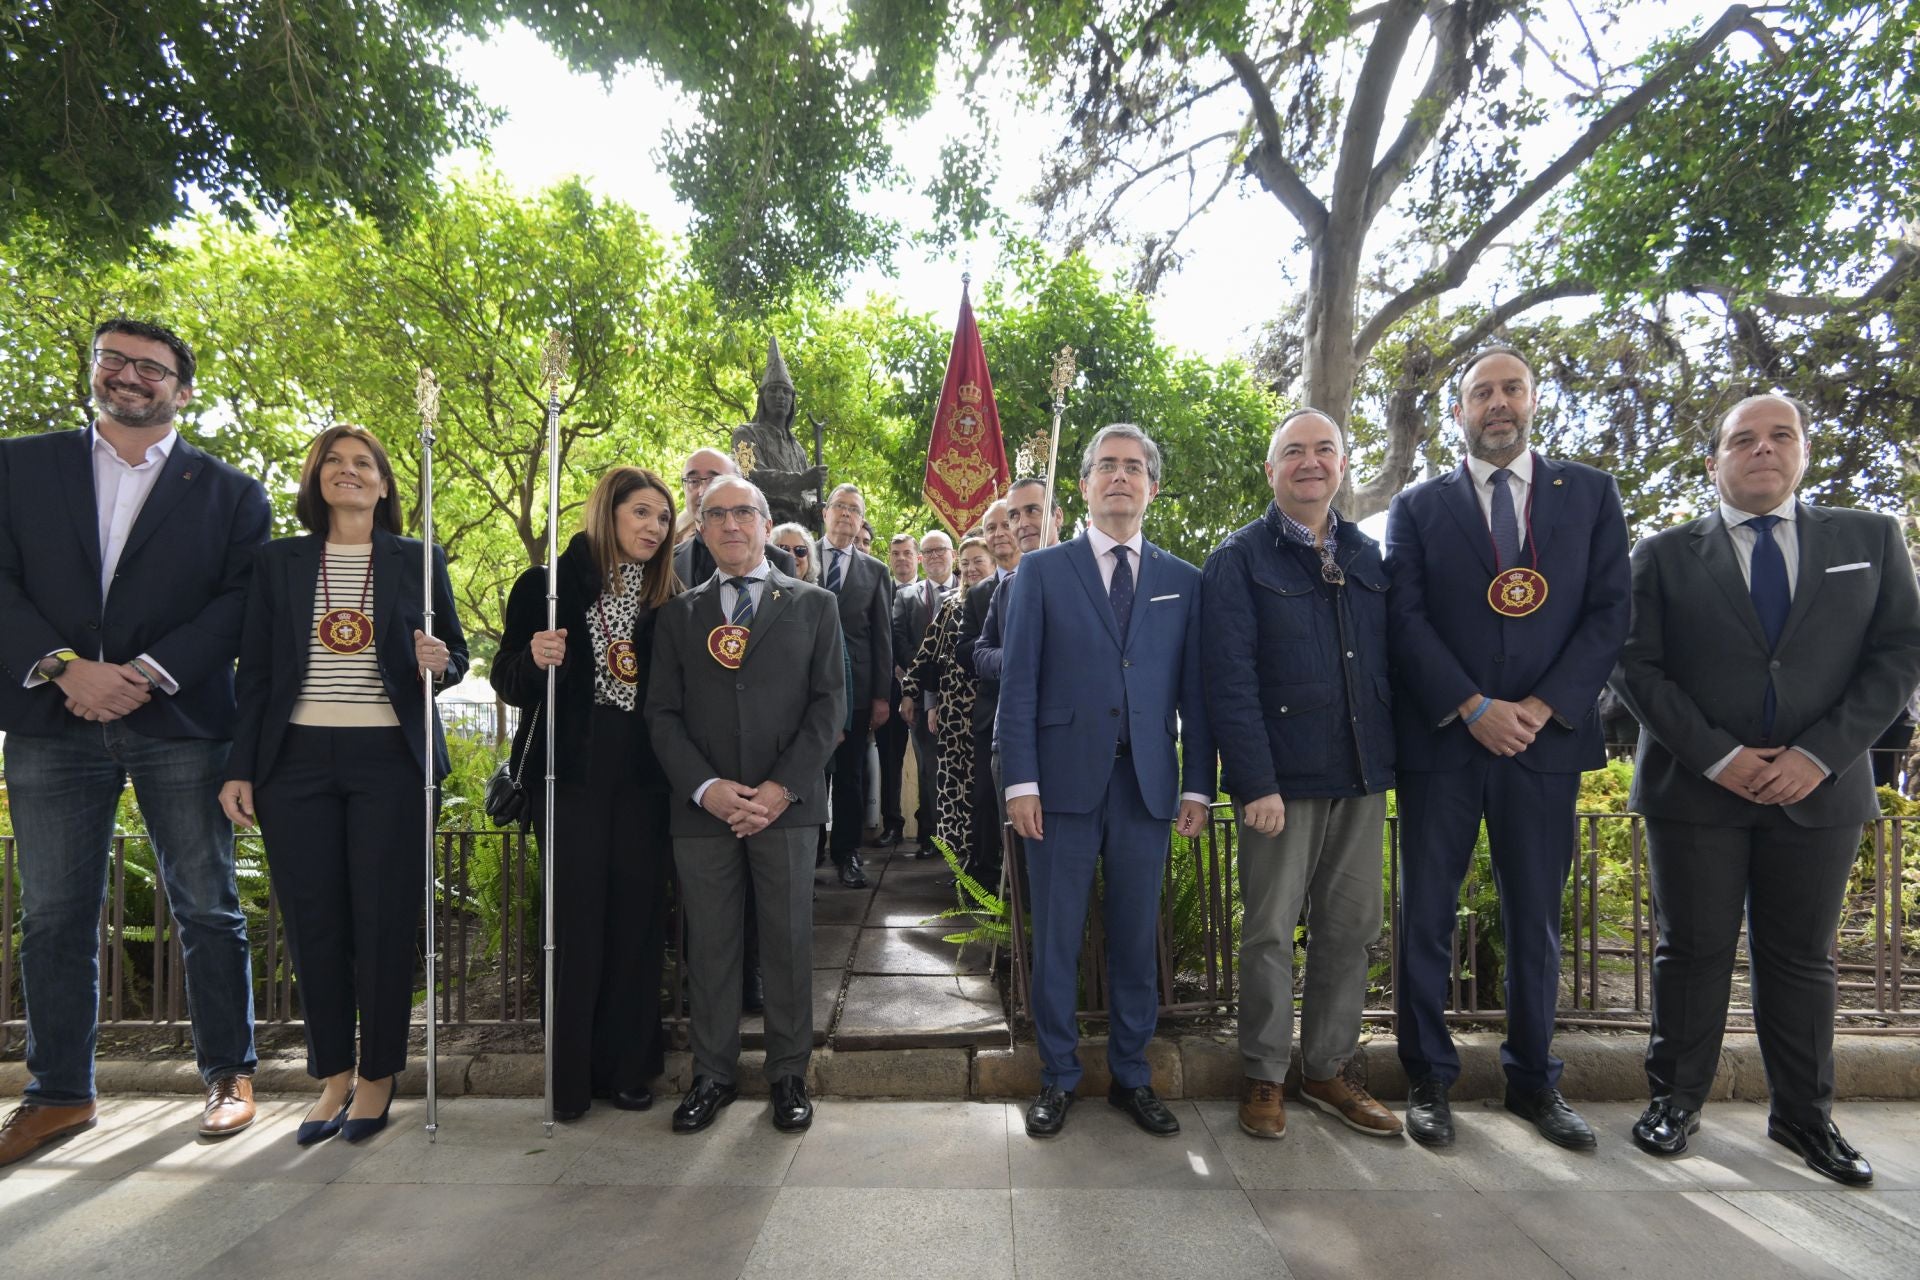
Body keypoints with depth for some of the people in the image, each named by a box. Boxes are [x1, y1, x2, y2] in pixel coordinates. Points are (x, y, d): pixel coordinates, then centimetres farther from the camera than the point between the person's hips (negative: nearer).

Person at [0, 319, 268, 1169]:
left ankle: (228, 1073, 16)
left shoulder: (229, 492, 7)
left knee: (207, 908, 4)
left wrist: (150, 672, -14)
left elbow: (239, 601, -2)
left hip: (179, 723, -2)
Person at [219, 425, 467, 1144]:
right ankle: (333, 1076, 20)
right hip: (297, 761, 2)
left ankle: (377, 1075, 16)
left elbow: (455, 656, 12)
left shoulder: (417, 560, 8)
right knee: (313, 924, 5)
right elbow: (254, 671, 9)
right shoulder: (278, 562, 11)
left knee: (383, 923, 0)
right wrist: (239, 769, 3)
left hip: (389, 761, -1)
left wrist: (437, 663, -12)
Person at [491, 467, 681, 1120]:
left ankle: (627, 1067, 22)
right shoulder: (549, 584, 1)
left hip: (643, 778, 2)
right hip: (572, 772, -2)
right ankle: (570, 1076, 18)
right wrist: (534, 658, -19)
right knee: (575, 920, 3)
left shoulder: (670, 600, 7)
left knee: (638, 918, 6)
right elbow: (507, 680, 2)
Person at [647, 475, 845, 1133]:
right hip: (702, 807, 2)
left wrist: (782, 788, -10)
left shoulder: (813, 604, 7)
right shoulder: (679, 614, 12)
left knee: (789, 944, 6)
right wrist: (705, 787, -9)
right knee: (708, 948, 9)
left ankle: (789, 1075, 21)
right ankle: (712, 1075, 24)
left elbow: (829, 704, 0)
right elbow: (663, 713, 6)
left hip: (786, 804, -1)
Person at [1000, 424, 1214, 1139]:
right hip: (1064, 780, -2)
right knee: (1055, 939, 6)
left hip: (1148, 784, 2)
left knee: (1137, 939, 10)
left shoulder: (1183, 581, 11)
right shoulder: (1042, 571, 4)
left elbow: (1193, 691, 9)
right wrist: (1020, 780, -7)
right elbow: (1018, 684, -1)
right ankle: (1058, 1078, 22)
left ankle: (1132, 1076, 26)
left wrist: (1198, 785, 3)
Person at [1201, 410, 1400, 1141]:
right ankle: (1265, 1076, 19)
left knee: (1351, 929, 11)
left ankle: (1328, 1068, 27)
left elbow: (1390, 660, 13)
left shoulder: (1369, 557, 12)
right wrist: (1256, 781, -16)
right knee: (1271, 932, 4)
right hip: (1283, 777, -5)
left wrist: (1393, 755, 4)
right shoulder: (1240, 560, -3)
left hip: (1362, 776, 5)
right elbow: (1229, 679, -10)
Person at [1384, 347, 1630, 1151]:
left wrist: (1541, 707, -10)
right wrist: (1473, 709, -13)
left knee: (1535, 920, 11)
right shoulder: (1418, 508, 5)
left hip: (1545, 739, 1)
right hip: (1441, 741, -1)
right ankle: (1428, 1079, 19)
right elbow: (1406, 619, -3)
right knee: (1426, 918, 5)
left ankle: (1534, 1080, 27)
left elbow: (1610, 611, 2)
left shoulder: (1589, 494, 9)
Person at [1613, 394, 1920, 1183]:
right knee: (1692, 952, 6)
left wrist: (1821, 753, -11)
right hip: (1695, 788, -1)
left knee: (1802, 958, 12)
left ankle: (1803, 1115, 27)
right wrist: (1718, 757, -13)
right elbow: (1636, 667, -4)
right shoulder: (1665, 555, 3)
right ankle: (1677, 1100, 20)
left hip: (1820, 789, 2)